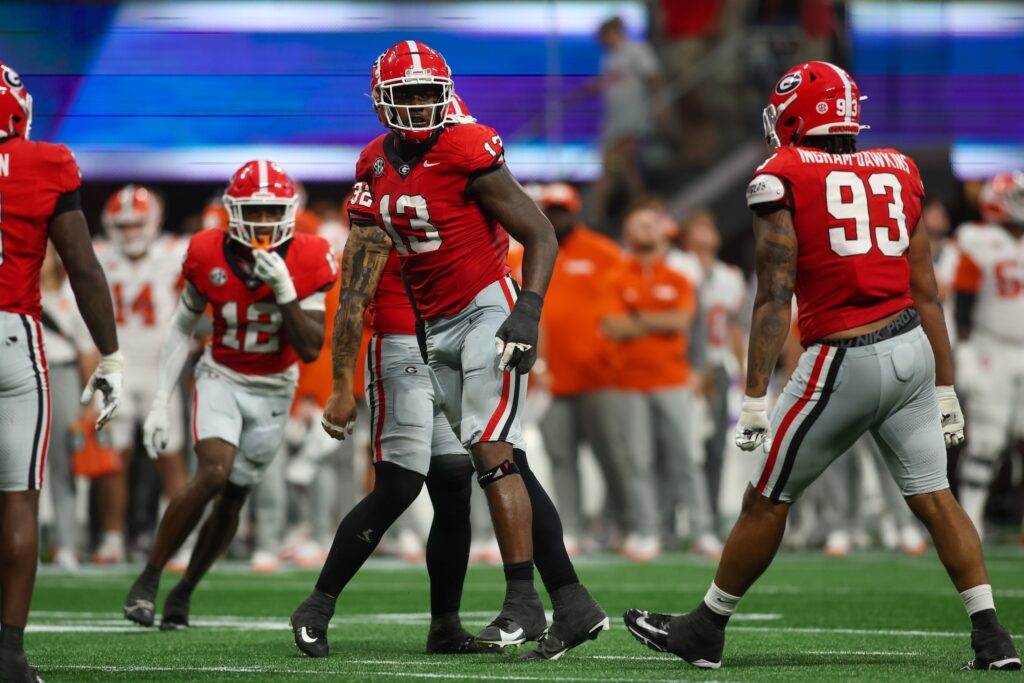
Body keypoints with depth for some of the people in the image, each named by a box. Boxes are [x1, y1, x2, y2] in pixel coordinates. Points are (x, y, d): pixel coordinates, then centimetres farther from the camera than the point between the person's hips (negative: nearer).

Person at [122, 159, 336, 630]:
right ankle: (148, 579, -13)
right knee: (214, 473, -25)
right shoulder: (209, 255, -13)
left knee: (231, 501, 4)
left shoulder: (307, 261, -15)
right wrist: (160, 402, -2)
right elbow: (182, 327, 1)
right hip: (221, 379, -1)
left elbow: (311, 350, -18)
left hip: (272, 393, 1)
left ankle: (183, 592, 25)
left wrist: (284, 290, -31)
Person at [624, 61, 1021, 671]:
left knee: (768, 501, 7)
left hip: (845, 361, -5)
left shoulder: (781, 178, -5)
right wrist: (945, 389, 17)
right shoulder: (897, 172, 11)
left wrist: (755, 399, -9)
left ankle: (706, 629, 19)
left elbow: (775, 300, -10)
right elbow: (926, 293, 12)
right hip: (913, 348, 5)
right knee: (934, 498, 9)